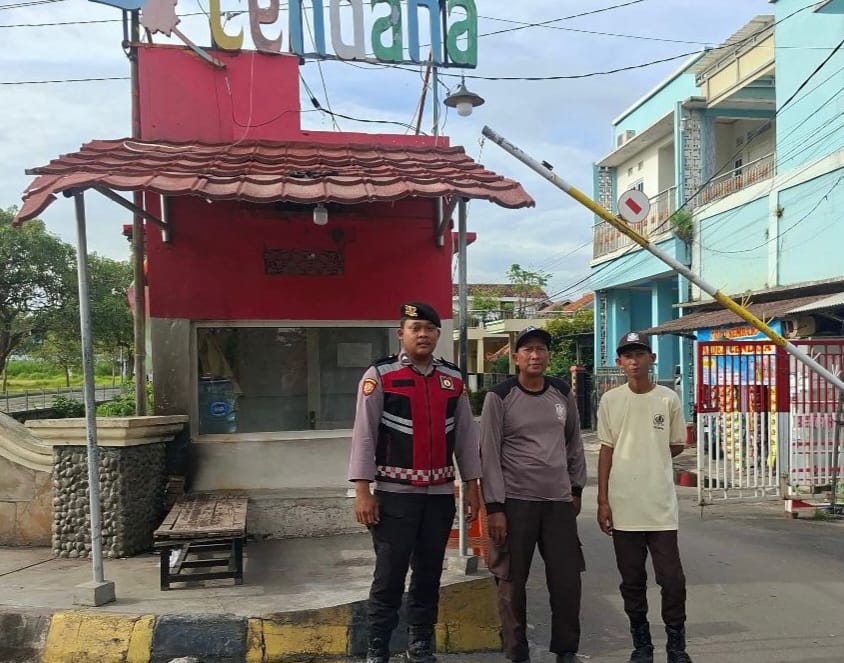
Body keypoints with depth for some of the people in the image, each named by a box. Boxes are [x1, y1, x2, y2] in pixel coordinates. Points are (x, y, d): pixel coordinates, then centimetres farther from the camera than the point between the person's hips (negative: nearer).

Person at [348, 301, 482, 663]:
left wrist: (472, 486, 9)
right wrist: (362, 491, -12)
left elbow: (466, 435, 11)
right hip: (395, 493, -4)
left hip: (441, 493, 4)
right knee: (389, 576, 0)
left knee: (430, 573, 13)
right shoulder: (379, 375, -6)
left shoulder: (453, 379, 7)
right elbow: (364, 435, -8)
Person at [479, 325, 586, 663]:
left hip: (559, 501, 4)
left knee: (568, 579, 6)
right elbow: (489, 454, -9)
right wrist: (494, 507, -12)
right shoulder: (499, 397, -7)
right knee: (512, 582, 6)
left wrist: (576, 489, 16)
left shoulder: (563, 394, 7)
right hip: (515, 501, -4)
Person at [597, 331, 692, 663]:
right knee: (632, 581, 10)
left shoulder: (668, 399, 0)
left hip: (661, 505, -1)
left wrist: (651, 460, 4)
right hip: (623, 506, 1)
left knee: (672, 579, 0)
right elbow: (606, 451, 4)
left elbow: (677, 446, 12)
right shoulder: (610, 400, 3)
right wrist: (602, 501, 1)